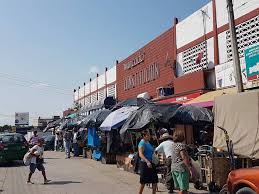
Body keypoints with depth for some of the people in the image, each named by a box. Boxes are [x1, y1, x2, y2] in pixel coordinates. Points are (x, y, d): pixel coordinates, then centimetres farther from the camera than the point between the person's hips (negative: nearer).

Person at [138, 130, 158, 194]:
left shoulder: (148, 142, 13)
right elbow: (140, 154, -24)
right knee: (143, 181, 1)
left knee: (155, 180, 6)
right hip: (145, 163, -8)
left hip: (150, 163, 8)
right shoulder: (142, 143, -13)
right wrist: (147, 161, -36)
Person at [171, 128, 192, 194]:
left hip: (174, 168, 9)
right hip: (181, 168, -9)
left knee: (181, 188, 16)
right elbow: (184, 157, -23)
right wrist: (190, 168, -23)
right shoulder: (181, 145, -14)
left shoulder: (174, 144, 13)